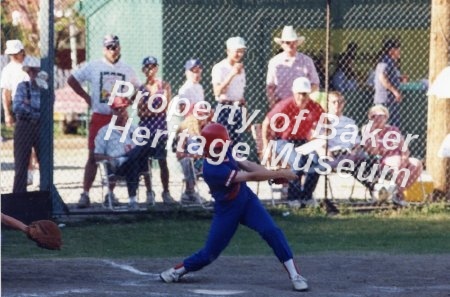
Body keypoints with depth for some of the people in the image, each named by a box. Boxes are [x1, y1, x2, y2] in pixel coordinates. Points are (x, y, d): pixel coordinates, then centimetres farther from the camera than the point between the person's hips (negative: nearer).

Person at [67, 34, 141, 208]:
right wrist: (86, 97, 1)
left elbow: (138, 89, 21)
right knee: (93, 156, -6)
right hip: (99, 117, -3)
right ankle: (85, 194, -7)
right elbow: (72, 80, 7)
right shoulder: (93, 67, 2)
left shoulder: (127, 70, 10)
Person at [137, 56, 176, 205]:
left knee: (163, 160, 0)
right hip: (146, 125, 1)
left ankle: (166, 192, 7)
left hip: (160, 125, -1)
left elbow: (166, 108, -2)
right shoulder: (141, 89, 5)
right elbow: (140, 112, 1)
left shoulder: (164, 86, 3)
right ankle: (149, 192, 9)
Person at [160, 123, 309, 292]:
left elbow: (246, 165, -4)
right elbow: (251, 177, -32)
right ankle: (178, 270, 27)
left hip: (247, 201, 6)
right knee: (210, 253, 0)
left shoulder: (224, 151, -9)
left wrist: (273, 174, -20)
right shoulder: (212, 169, -31)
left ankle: (294, 276, -13)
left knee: (272, 231, -14)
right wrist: (279, 174, -31)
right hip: (227, 210, -6)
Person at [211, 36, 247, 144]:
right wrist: (232, 75, -20)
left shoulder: (240, 69, 17)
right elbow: (217, 92, -16)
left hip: (238, 110, 7)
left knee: (236, 142, 4)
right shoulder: (219, 68, -6)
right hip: (224, 109, -7)